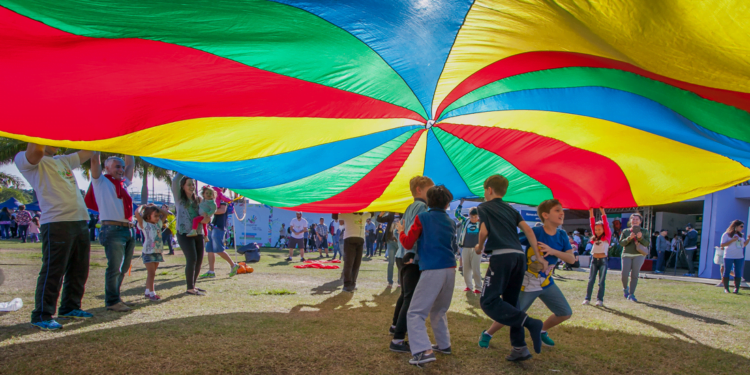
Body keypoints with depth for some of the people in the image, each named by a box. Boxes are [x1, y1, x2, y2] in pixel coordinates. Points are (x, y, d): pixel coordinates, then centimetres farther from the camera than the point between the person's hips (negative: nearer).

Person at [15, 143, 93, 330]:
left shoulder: (63, 160, 23)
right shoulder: (24, 160, 0)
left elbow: (88, 152, 29)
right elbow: (35, 152, -23)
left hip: (80, 221, 8)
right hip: (57, 223, -8)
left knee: (79, 270, 13)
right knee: (53, 272, -7)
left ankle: (70, 308, 25)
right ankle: (42, 316, 3)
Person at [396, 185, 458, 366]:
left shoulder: (422, 218, 0)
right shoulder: (451, 222, 16)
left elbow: (408, 244, -1)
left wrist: (401, 231, 19)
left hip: (432, 271, -6)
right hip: (450, 270, 6)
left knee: (415, 313, -4)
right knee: (439, 311, 26)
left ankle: (423, 351, -17)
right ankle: (444, 344, 31)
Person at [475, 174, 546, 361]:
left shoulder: (484, 207, 10)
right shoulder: (511, 209, 24)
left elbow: (484, 231, -3)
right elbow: (528, 230, 13)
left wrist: (479, 247, 16)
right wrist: (538, 256, 10)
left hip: (501, 255, -7)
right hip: (519, 256, 7)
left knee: (488, 301, -8)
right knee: (510, 303, 13)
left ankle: (529, 322, -22)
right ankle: (519, 348, 8)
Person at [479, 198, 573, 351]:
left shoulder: (561, 235, -2)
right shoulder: (534, 233, -19)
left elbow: (571, 258, -7)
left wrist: (553, 251, -24)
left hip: (547, 283, 6)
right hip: (527, 285, -6)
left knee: (565, 313, 7)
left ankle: (542, 331, 33)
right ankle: (487, 334, 23)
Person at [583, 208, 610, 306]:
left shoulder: (607, 237, 3)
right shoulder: (595, 237, 12)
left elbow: (606, 225, -6)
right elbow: (592, 225, 8)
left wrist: (603, 212, -12)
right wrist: (591, 213, 0)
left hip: (603, 260, -3)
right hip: (594, 260, 3)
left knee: (601, 281, -1)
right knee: (591, 280, 1)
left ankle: (600, 299, 2)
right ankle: (587, 298, 2)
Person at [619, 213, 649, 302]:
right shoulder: (625, 231, 9)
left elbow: (646, 243, -1)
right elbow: (621, 243, 1)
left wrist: (640, 238, -19)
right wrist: (629, 238, -16)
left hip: (639, 255, 0)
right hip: (627, 255, 1)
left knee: (634, 275, -6)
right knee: (624, 274, -6)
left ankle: (631, 294, -1)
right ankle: (625, 288, 24)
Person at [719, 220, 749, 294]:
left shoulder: (741, 235, 14)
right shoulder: (726, 234, -5)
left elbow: (744, 245, 19)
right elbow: (722, 245, -12)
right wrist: (732, 240, -19)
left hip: (740, 257, 6)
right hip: (729, 257, -5)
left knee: (738, 273, 4)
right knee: (727, 271, -1)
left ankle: (736, 288, 8)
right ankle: (726, 288, 6)